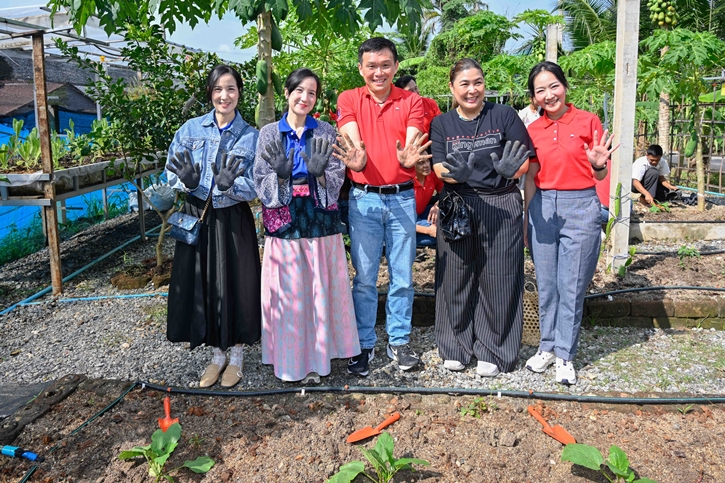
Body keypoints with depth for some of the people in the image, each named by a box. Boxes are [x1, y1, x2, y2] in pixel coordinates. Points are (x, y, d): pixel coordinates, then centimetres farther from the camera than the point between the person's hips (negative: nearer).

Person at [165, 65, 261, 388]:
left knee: (234, 286, 4)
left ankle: (237, 355, 26)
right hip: (196, 218, 2)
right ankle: (217, 355, 28)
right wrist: (187, 182, -20)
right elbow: (172, 174, 1)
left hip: (233, 221, -2)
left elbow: (254, 187, -8)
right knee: (202, 286, 8)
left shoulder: (250, 136, -2)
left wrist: (230, 185, -28)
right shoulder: (190, 129, 2)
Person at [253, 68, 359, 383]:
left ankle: (317, 357, 18)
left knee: (321, 287, 4)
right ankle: (288, 358, 17)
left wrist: (319, 172, -20)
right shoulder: (269, 133, 5)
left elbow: (337, 181, 0)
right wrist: (280, 175, -19)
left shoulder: (326, 133, 5)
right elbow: (261, 184, 0)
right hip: (283, 221, 0)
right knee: (287, 291, 3)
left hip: (320, 219, 0)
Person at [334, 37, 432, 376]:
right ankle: (364, 344, 18)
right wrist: (357, 159, -35)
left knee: (402, 276, 8)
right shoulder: (349, 99, 2)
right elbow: (353, 141, -12)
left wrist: (409, 156, -35)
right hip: (364, 198, -1)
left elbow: (412, 142, -11)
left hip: (402, 198, 1)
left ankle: (399, 341, 23)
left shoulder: (411, 101, 3)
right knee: (364, 278, 4)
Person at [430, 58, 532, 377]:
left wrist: (510, 170, -25)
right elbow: (440, 169, -4)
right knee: (456, 278, 7)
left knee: (498, 279, 4)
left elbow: (525, 162, -2)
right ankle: (455, 347, 23)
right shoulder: (441, 124, 6)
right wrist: (458, 174, -26)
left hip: (502, 207, -1)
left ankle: (493, 351, 19)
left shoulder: (504, 116, 1)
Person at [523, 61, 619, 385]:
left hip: (581, 207, -3)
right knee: (546, 284, 10)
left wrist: (598, 164, -21)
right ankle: (547, 347, 26)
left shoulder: (587, 121, -2)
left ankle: (565, 356, 14)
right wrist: (526, 219, 12)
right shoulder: (533, 130, 7)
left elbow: (599, 176, 1)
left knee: (572, 286, 1)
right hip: (543, 209, 3)